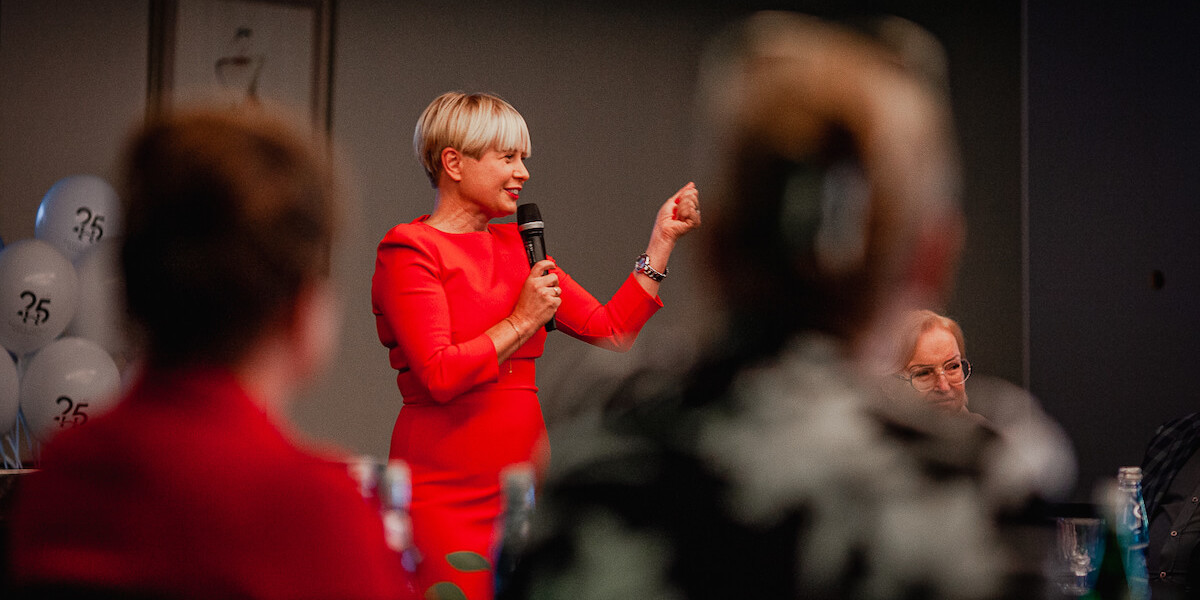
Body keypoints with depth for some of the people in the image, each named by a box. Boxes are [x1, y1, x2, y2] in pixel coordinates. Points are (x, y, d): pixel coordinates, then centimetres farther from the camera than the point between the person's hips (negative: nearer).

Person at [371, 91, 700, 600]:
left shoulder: (516, 246, 16)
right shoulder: (410, 249, -5)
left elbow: (613, 330, 14)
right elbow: (440, 376, -16)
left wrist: (663, 238, 13)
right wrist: (524, 321, -8)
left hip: (522, 482, 6)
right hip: (445, 495, -6)